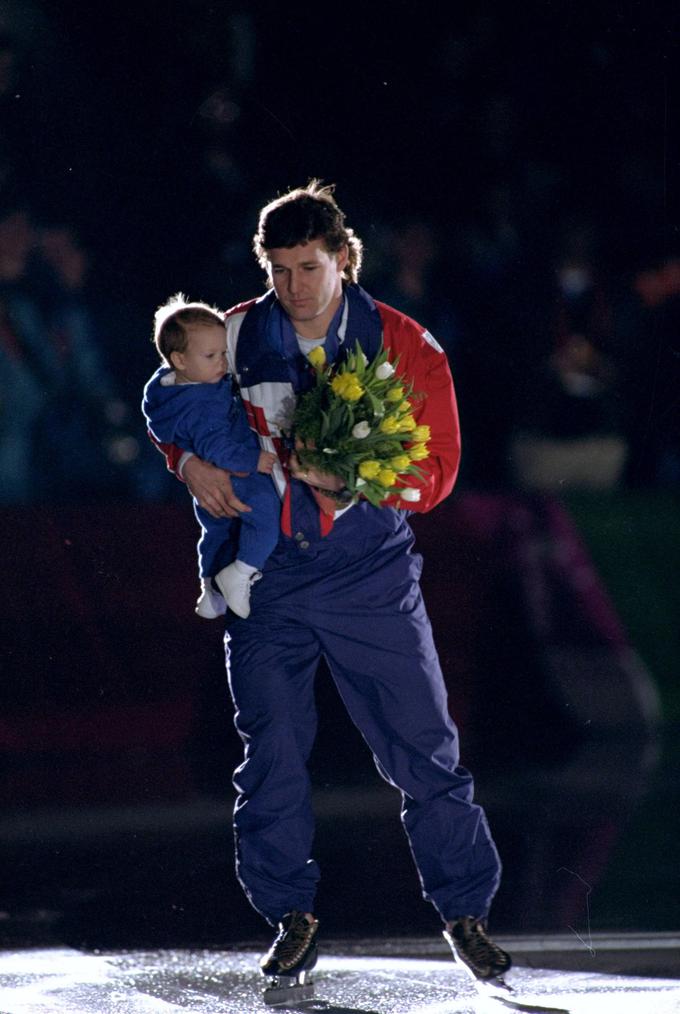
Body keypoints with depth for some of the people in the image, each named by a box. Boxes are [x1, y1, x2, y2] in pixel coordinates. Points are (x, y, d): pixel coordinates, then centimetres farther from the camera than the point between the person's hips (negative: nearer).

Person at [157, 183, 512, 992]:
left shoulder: (405, 348, -4)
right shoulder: (238, 337, 0)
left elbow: (435, 472, -5)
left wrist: (350, 479, -22)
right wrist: (191, 463, -7)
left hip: (370, 570, -1)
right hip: (267, 573, 1)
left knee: (423, 749, -3)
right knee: (271, 752, 3)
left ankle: (465, 911, 11)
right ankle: (291, 917, 18)